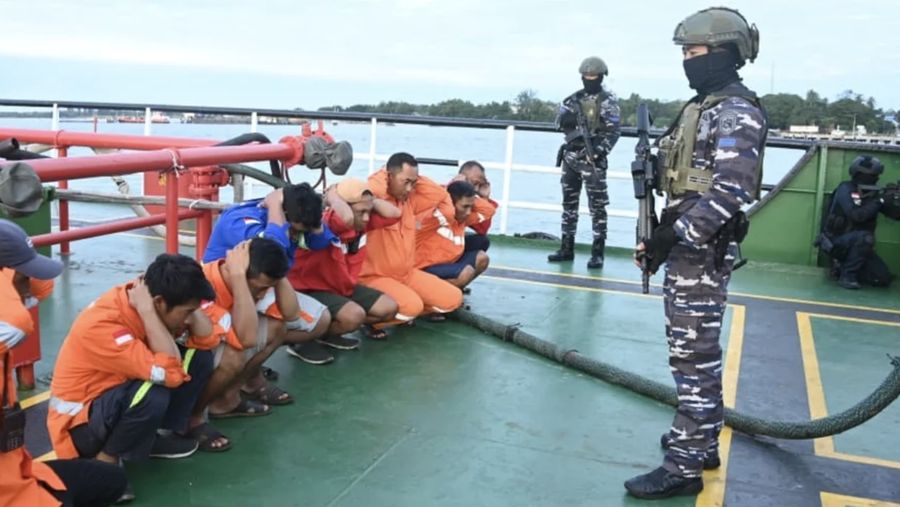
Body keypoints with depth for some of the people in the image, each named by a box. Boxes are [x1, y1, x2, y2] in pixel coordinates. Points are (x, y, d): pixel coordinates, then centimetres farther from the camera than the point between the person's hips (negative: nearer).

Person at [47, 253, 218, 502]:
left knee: (199, 357, -5)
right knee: (153, 394, -37)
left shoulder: (142, 296, -9)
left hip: (121, 394, 8)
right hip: (81, 422, -8)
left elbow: (206, 338, -6)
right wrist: (146, 310, -36)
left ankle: (164, 432, 8)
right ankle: (105, 462, -11)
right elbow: (170, 373, -39)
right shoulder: (103, 325, -32)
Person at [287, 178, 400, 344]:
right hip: (311, 290, -9)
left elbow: (394, 214, -12)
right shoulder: (326, 225, -31)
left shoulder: (363, 223, -6)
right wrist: (332, 194, -33)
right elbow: (347, 219, -52)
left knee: (389, 308, 2)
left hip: (345, 287, 9)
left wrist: (368, 199, -14)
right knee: (354, 315, -33)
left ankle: (330, 332, 14)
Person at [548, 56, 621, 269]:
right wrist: (570, 116, -14)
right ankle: (567, 248, 18)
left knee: (597, 206, -6)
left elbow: (613, 132, -9)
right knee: (569, 203, 10)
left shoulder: (608, 100, -3)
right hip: (570, 156, 6)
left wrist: (600, 149, -24)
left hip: (592, 158, -6)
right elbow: (560, 122, 8)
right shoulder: (574, 98, 13)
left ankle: (597, 253, -4)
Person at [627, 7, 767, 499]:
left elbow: (730, 192, -23)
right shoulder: (703, 106, 16)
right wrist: (662, 234, 15)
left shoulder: (737, 112, -14)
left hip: (703, 249, -10)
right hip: (687, 243, 10)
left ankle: (684, 466, 0)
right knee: (694, 349, 16)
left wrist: (672, 237, -22)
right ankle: (700, 441, 28)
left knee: (693, 355, -6)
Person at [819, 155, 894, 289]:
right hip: (836, 242, -6)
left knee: (883, 278, -3)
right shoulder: (846, 189, -14)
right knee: (865, 237, -36)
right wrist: (878, 202, -22)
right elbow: (856, 215, -29)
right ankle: (847, 276, -20)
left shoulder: (872, 193, 5)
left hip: (856, 243, 6)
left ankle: (845, 265, 17)